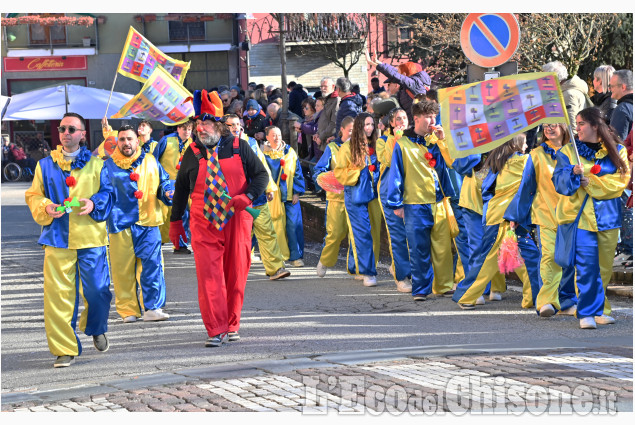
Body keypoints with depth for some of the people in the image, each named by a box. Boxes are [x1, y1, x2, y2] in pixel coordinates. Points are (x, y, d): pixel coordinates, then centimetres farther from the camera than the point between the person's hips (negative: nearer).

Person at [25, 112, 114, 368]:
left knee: (97, 290, 1)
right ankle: (64, 349, 1)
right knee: (58, 294, -6)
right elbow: (33, 196, 11)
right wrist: (46, 208, -9)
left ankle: (96, 329, 33)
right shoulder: (46, 165, 11)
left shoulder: (96, 164, 9)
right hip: (57, 238, 0)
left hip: (91, 238, 0)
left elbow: (108, 192, 8)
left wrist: (95, 204, -12)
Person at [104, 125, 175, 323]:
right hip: (120, 223, -1)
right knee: (123, 268, 0)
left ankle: (152, 308, -3)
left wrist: (168, 193, -1)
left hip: (148, 221, 1)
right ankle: (128, 310, 9)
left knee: (152, 264, -8)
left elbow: (164, 182, 19)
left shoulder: (151, 161, 12)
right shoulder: (109, 166, 9)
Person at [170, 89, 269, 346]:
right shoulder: (193, 152, 5)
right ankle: (216, 330, -8)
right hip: (203, 223, 0)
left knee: (236, 274, 5)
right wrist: (175, 221, 14)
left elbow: (261, 174, 7)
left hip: (237, 219, 0)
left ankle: (231, 326, 19)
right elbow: (180, 187, 14)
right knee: (208, 274, -9)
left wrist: (248, 196, -12)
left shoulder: (238, 147, 2)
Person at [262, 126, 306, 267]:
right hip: (272, 196, -1)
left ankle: (295, 256, -2)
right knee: (275, 227, -2)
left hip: (289, 195, 1)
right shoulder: (263, 154, 5)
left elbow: (297, 172, 9)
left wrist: (297, 192, 1)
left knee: (293, 225, -7)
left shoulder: (290, 152, 9)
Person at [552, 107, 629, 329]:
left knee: (604, 266, 6)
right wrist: (573, 173, -22)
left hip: (607, 216, 2)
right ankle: (588, 313, -11)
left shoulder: (616, 151, 8)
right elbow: (560, 183, -2)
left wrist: (591, 182, -11)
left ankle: (599, 309, 18)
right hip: (579, 214, -2)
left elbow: (620, 181, -2)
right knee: (586, 264, -13)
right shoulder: (568, 152, 8)